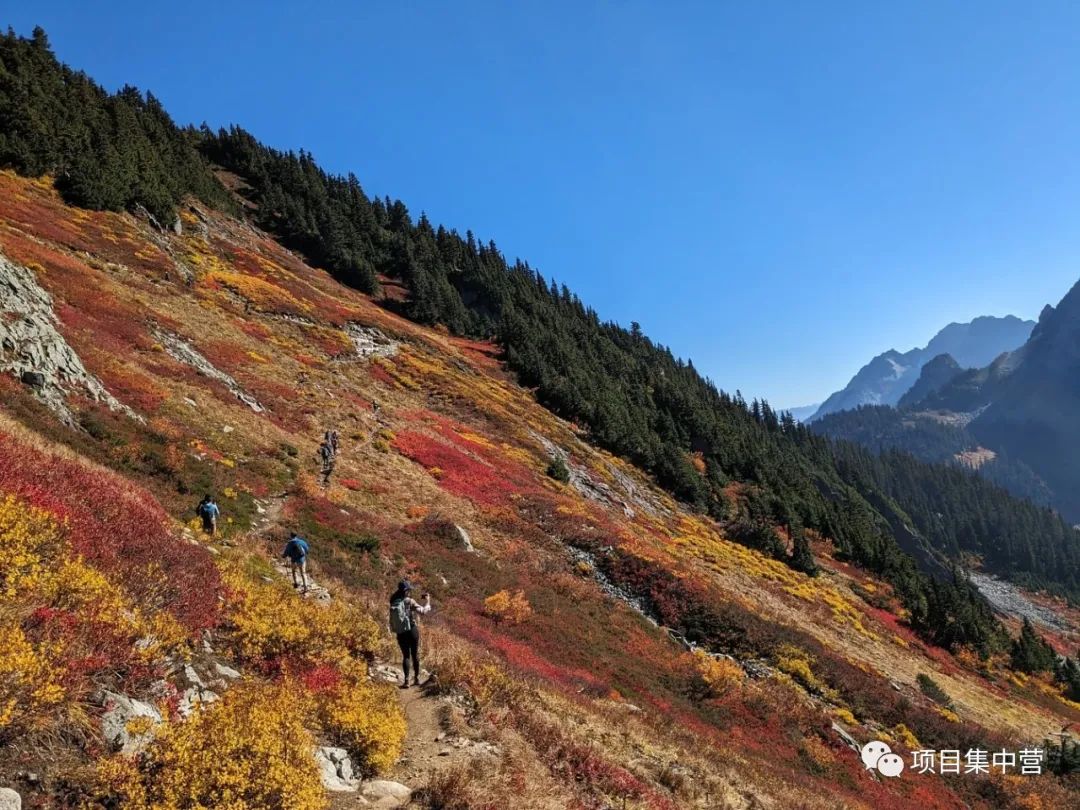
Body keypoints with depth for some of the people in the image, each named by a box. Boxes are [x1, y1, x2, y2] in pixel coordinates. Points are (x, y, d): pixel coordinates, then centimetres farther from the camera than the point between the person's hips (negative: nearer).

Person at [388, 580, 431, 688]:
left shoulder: (393, 604, 4)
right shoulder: (410, 601, -10)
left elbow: (391, 621, 7)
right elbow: (423, 611, -14)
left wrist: (394, 630, 19)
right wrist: (427, 602, 1)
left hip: (400, 633, 3)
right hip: (412, 630, -3)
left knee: (405, 656, 8)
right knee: (415, 654, 11)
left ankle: (406, 681, -3)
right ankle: (416, 678, 15)